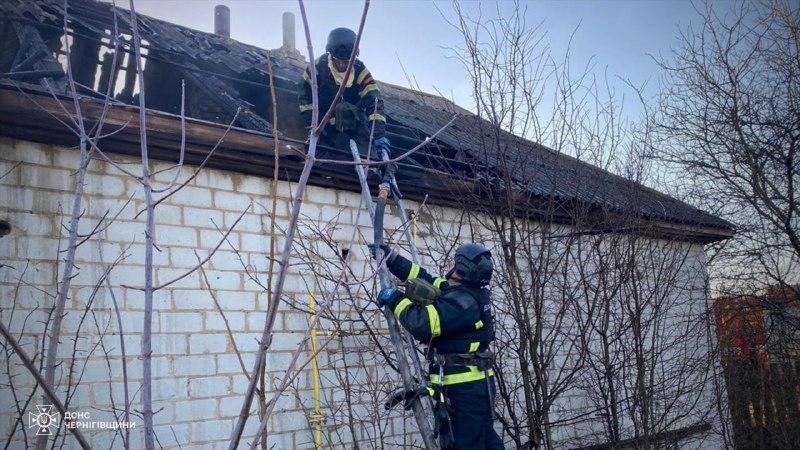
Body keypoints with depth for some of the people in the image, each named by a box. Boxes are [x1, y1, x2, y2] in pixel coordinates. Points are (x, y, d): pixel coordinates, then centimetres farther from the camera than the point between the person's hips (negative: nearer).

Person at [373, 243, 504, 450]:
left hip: (466, 386, -10)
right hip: (475, 382, 10)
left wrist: (395, 298, -17)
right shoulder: (462, 291, 8)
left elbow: (422, 323, -31)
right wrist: (391, 257, 15)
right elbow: (425, 279, 16)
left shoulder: (463, 301, -22)